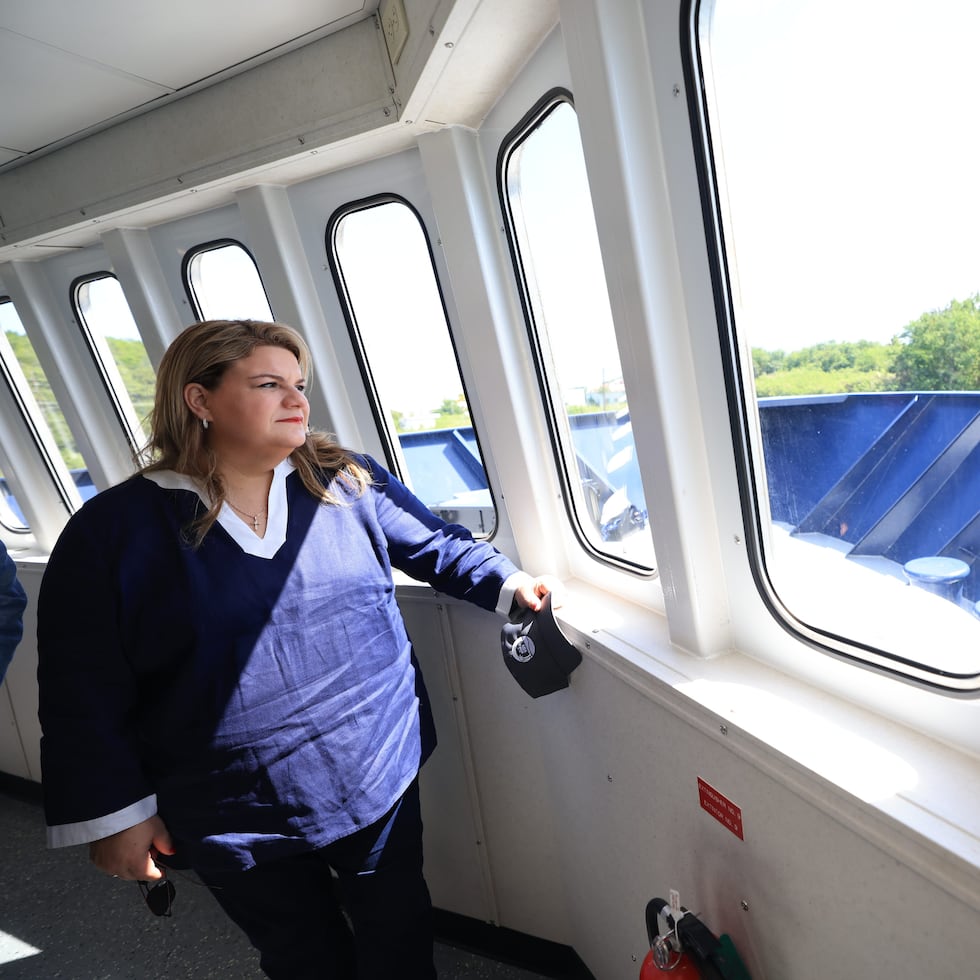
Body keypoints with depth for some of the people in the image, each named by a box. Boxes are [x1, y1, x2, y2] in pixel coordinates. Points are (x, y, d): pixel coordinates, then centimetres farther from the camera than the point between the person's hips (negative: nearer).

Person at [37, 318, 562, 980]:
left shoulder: (349, 483, -5)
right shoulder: (112, 529, -11)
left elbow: (436, 545, 5)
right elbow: (84, 697, -7)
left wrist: (510, 583, -6)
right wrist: (113, 815, -5)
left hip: (381, 776, 2)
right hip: (233, 820, -1)